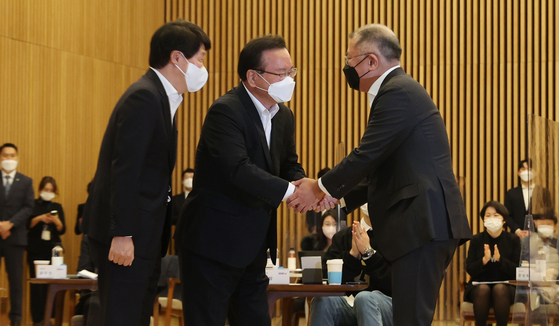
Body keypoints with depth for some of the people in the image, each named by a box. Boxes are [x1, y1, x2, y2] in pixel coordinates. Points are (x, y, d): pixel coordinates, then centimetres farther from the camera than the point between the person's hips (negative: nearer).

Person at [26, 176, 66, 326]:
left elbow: (62, 230, 8)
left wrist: (56, 221, -11)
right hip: (36, 250, -2)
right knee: (36, 284, -7)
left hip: (53, 249, 2)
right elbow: (27, 225, -1)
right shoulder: (33, 205, 6)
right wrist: (39, 218, -16)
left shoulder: (57, 207, 14)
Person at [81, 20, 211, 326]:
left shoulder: (159, 97, 16)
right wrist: (123, 234, -25)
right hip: (124, 239, -10)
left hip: (145, 237, 10)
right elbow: (124, 170, -22)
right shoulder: (144, 97, -15)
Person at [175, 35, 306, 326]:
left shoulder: (283, 117, 10)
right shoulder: (226, 111, -17)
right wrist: (290, 191, -30)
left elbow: (290, 166, 16)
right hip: (213, 243, -8)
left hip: (253, 245, 9)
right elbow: (238, 170, -28)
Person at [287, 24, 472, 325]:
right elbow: (383, 168, 24)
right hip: (427, 224, 11)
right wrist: (340, 196, 16)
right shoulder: (403, 89, 22)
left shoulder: (398, 93, -12)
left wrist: (320, 189, -2)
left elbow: (367, 155, -15)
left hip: (423, 224, -11)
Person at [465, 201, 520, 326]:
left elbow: (517, 271, -3)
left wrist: (500, 259, -20)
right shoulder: (476, 240, 5)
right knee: (483, 289, -33)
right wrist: (484, 260, -19)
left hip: (506, 285, 0)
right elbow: (470, 270, 0)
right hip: (479, 284, 1)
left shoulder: (513, 240, 3)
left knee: (500, 289, -34)